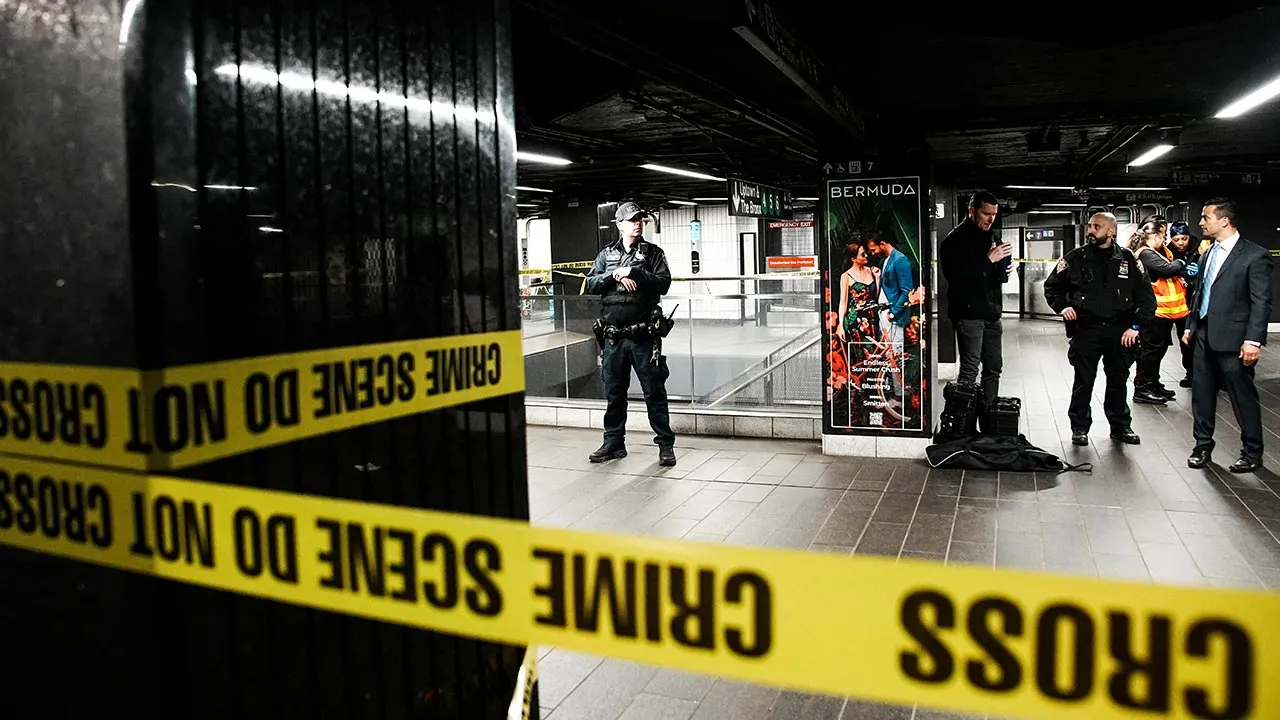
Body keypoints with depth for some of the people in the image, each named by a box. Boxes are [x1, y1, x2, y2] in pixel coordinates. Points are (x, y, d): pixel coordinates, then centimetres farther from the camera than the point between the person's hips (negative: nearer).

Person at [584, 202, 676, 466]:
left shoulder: (653, 252, 5)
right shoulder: (606, 255, 13)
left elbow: (664, 283, -8)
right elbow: (591, 284, 2)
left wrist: (633, 272, -15)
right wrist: (615, 275, -12)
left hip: (643, 336, -3)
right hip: (612, 337, 3)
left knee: (654, 392, 0)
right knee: (614, 393, 12)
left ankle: (666, 445, 7)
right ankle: (614, 443, 23)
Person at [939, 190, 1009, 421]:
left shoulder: (991, 237, 16)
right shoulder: (956, 239, -8)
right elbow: (955, 276, -20)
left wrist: (1005, 271, 2)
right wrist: (988, 259, -20)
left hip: (991, 314, 8)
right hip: (968, 314, -8)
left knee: (993, 368, 10)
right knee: (970, 370, -9)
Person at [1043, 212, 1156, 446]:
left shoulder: (1128, 259, 1)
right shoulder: (1076, 258, -2)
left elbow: (1146, 295, 4)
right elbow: (1052, 286, 10)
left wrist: (1136, 326, -5)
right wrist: (1062, 306, -7)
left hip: (1119, 332, 1)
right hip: (1085, 330, -1)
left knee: (1118, 380, 13)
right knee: (1083, 381, 4)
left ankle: (1120, 426, 26)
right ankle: (1080, 427, 15)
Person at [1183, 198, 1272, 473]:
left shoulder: (1254, 255, -10)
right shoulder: (1207, 254, 12)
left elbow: (1261, 302, -13)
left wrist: (1254, 340, -18)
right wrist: (1191, 326, 16)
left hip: (1233, 340, -7)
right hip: (1205, 336, 7)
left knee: (1244, 397, 4)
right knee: (1201, 393, 11)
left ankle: (1252, 453, 18)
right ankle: (1203, 445, 24)